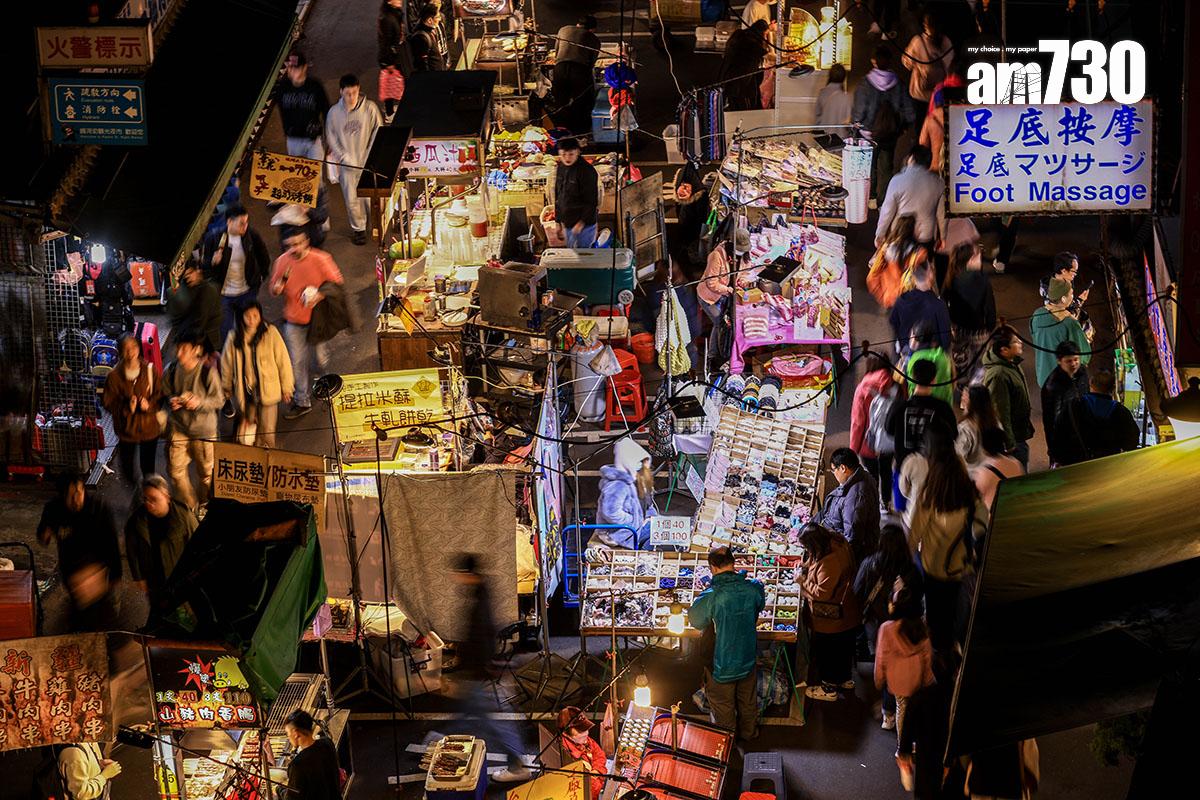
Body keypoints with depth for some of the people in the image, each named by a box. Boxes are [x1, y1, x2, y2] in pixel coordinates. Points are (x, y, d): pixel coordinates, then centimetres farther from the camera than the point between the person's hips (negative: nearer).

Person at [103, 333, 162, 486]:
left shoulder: (150, 370, -7)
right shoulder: (114, 376, -11)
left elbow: (160, 394, -1)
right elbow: (109, 403, -6)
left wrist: (149, 404, -21)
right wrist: (126, 407, -23)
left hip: (149, 428, 1)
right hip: (126, 429, -1)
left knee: (148, 467, 16)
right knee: (127, 466, 10)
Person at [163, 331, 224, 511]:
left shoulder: (207, 371, -17)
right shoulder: (171, 370, -6)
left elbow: (219, 400, -10)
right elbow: (165, 393, 10)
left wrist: (199, 402, -26)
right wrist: (171, 400, -13)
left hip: (203, 430, -3)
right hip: (178, 427, 3)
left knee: (206, 472, 11)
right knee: (176, 470, 5)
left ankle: (204, 508, 36)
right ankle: (189, 508, 25)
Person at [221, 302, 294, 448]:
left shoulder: (270, 332, -14)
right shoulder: (234, 336, -6)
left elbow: (283, 360, -8)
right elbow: (226, 362, 8)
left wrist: (286, 388, -3)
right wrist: (226, 387, 18)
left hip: (268, 390, -2)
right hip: (245, 391, 2)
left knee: (267, 431, 8)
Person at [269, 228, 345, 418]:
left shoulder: (320, 259, -15)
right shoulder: (282, 261, -6)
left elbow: (336, 281, -6)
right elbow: (274, 291, 2)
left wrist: (319, 295, -22)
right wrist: (282, 281, -22)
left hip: (317, 318, -2)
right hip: (293, 321, 2)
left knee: (320, 358, 11)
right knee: (297, 362, 5)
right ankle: (302, 402, 18)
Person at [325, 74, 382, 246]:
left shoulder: (370, 108, -7)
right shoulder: (334, 112, -4)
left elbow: (378, 134, -2)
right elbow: (331, 138, 2)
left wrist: (370, 157, -9)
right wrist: (345, 157, -8)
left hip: (368, 162, -1)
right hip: (347, 165, 1)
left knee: (371, 196, 0)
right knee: (351, 199, 4)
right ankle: (358, 228, 23)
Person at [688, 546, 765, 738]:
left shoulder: (712, 596, -30)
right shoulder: (753, 588, -16)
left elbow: (695, 619, -13)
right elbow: (760, 605, 7)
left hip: (722, 662, -4)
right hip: (748, 657, 4)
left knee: (723, 703, 20)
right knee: (748, 700, 27)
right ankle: (748, 733, 47)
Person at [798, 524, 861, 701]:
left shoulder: (829, 563, -37)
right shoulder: (837, 542, -8)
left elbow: (822, 593, -31)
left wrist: (804, 582, -19)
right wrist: (808, 565, -3)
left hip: (831, 620, -9)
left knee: (825, 652, 13)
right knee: (844, 648, 27)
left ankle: (829, 688, 30)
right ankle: (845, 678, 47)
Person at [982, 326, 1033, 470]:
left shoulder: (1012, 363, 3)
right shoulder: (998, 375, -29)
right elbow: (1000, 413, -26)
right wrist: (1010, 445, -22)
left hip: (1019, 434, 10)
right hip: (1012, 437, -10)